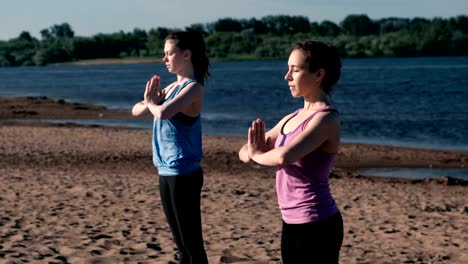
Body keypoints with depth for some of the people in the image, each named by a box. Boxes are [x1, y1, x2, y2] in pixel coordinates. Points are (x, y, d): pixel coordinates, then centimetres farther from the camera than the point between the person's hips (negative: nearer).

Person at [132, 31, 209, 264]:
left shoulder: (193, 88, -13)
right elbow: (136, 110, 16)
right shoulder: (172, 87, 12)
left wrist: (152, 103, -6)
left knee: (193, 244, -3)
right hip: (166, 173, 9)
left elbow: (164, 113, -29)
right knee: (182, 244, 15)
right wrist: (149, 102, -6)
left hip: (184, 174, -9)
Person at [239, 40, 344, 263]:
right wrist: (252, 151, -11)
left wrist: (257, 156, -9)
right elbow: (245, 152, 14)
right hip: (292, 223, 9)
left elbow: (284, 156, -31)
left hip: (315, 226, -9)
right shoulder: (292, 118, 11)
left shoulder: (326, 118, -15)